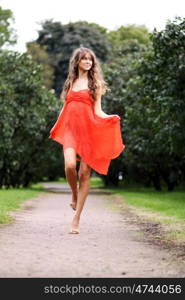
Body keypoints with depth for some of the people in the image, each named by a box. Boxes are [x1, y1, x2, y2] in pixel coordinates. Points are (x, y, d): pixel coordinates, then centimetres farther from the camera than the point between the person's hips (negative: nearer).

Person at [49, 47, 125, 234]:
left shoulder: (95, 82, 8)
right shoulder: (70, 82, 17)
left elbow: (97, 111, 2)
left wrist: (110, 118, -16)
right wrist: (56, 130, 24)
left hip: (88, 129, -2)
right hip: (70, 128, 2)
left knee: (85, 172, -5)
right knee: (70, 165, -24)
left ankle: (76, 219, 2)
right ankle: (74, 195, 8)